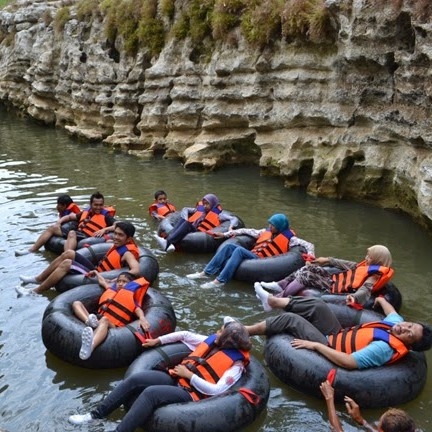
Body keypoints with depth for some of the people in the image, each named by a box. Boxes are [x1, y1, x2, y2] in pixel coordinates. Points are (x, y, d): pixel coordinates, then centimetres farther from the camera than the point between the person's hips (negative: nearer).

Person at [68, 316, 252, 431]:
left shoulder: (236, 363, -7)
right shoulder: (213, 341, 14)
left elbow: (216, 390, -19)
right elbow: (184, 335, 25)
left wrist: (189, 375, -15)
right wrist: (158, 340, 24)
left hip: (190, 393, -7)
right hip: (175, 379, 7)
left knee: (151, 393, -32)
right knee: (134, 379, -11)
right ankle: (96, 414, -2)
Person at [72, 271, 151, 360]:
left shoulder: (131, 298, 15)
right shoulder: (112, 290, 31)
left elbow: (137, 308, -5)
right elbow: (103, 281, 51)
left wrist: (142, 318, -27)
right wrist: (96, 272, 68)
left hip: (112, 325, -6)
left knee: (104, 320, -40)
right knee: (76, 303, 0)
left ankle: (90, 346, -74)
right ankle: (89, 321, -35)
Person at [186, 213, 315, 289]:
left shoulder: (288, 238, 4)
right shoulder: (266, 232, 21)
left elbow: (309, 245, -1)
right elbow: (247, 231, 22)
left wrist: (310, 256, -23)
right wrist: (225, 234, 21)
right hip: (251, 257, 6)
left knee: (239, 250, -29)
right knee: (230, 246, -14)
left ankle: (220, 281, -35)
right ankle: (205, 273, -18)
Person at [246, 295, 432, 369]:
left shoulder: (385, 348, -30)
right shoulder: (395, 322, -4)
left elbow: (348, 362, -36)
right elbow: (391, 310, 23)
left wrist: (315, 345, -32)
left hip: (330, 345, -9)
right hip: (339, 334, 9)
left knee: (290, 319, -13)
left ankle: (246, 331, 4)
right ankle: (273, 300, 18)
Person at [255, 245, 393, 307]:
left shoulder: (373, 276, -13)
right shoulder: (365, 266, 14)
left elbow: (366, 290, -29)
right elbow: (347, 265, 22)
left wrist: (354, 297, -52)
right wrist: (327, 260, 24)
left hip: (333, 288, -9)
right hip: (334, 279, 9)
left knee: (305, 276, -21)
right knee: (309, 268, 4)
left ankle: (276, 300, -22)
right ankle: (280, 285, 2)